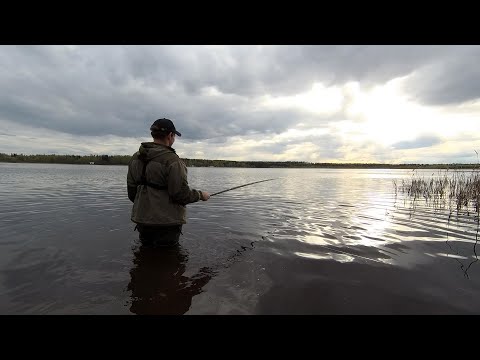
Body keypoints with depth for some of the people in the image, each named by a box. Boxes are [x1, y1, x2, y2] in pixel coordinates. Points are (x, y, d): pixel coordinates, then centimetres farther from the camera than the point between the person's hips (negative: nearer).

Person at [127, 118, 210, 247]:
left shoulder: (135, 158, 3)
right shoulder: (172, 160, -20)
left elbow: (131, 191, 9)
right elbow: (182, 194, -21)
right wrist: (201, 195, -3)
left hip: (142, 220, 7)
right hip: (167, 222, -6)